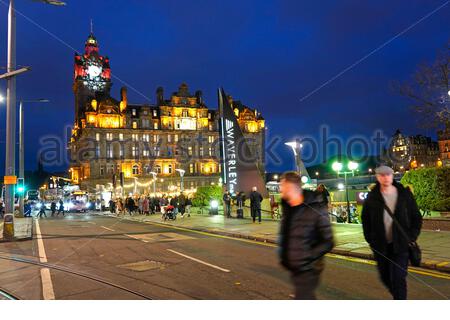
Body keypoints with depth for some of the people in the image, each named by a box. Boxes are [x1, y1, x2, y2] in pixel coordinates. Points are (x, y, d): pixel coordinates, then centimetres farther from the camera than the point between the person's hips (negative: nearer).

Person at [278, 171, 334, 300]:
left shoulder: (315, 210, -18)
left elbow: (328, 242, -15)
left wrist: (307, 258, -18)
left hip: (308, 269, -7)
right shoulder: (287, 208, 5)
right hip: (294, 268, 7)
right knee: (308, 298, 22)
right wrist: (283, 255, 8)